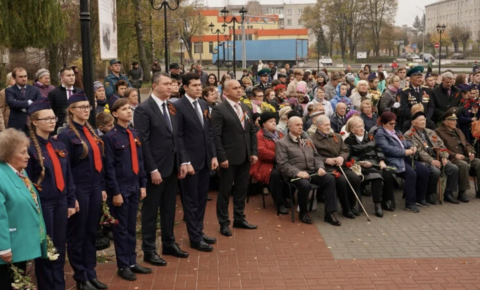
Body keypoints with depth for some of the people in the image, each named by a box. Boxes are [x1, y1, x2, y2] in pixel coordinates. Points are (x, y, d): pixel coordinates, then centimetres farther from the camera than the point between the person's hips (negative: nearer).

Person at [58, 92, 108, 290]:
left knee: (91, 233, 14)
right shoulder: (66, 135, -10)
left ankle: (91, 274, 25)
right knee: (77, 235, 6)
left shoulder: (92, 132, 11)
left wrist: (102, 188, 12)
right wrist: (70, 196, -14)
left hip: (94, 189, 7)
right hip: (78, 190, -7)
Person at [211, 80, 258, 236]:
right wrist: (222, 157, -18)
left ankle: (239, 219, 28)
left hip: (245, 157, 6)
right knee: (225, 191, 5)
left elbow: (252, 131, 14)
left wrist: (254, 152, 5)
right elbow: (216, 136, -14)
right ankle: (224, 223, 17)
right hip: (229, 158, -6)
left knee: (242, 189, 14)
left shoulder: (246, 108, 12)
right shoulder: (219, 110, -10)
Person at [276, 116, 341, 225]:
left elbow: (317, 156, 21)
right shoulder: (282, 143, 2)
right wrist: (298, 172, -21)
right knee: (305, 185, -37)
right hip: (295, 174, -5)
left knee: (330, 178, -21)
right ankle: (303, 212, -9)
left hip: (312, 172, 6)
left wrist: (320, 167, -1)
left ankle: (329, 213, -18)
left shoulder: (307, 140, 23)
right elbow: (282, 164, -7)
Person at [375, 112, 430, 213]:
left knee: (425, 171, -8)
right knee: (411, 173, -30)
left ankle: (419, 198, 5)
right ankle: (410, 203, -21)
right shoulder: (380, 134, -3)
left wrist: (412, 147, 2)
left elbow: (406, 142, 26)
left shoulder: (396, 132, 25)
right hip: (393, 160, -8)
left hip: (406, 157, 9)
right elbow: (388, 148, -17)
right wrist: (405, 152, -19)